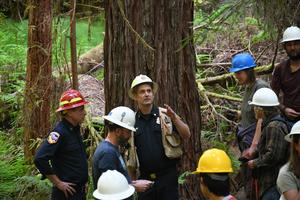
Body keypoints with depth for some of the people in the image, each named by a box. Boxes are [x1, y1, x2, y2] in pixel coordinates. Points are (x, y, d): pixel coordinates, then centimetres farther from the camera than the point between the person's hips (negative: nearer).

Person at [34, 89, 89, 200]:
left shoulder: (75, 130, 8)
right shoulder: (59, 133, -19)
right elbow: (39, 159, -28)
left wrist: (84, 180, 14)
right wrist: (58, 183, -21)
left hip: (80, 190, 9)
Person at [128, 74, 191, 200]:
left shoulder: (165, 115, -2)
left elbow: (186, 135, -7)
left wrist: (174, 118, -22)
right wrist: (132, 179, 4)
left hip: (168, 175, -2)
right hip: (145, 178, 2)